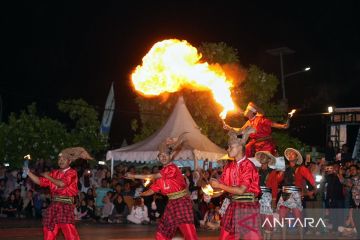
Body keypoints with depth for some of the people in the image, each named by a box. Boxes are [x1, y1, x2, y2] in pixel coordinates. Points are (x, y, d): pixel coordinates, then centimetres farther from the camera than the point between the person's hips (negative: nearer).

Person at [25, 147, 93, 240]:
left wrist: (48, 176, -6)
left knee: (70, 232, -12)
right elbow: (40, 181, 14)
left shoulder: (72, 173, -4)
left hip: (66, 206, -6)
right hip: (53, 206, 6)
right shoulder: (54, 173, 14)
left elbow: (62, 183, -18)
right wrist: (28, 172, 5)